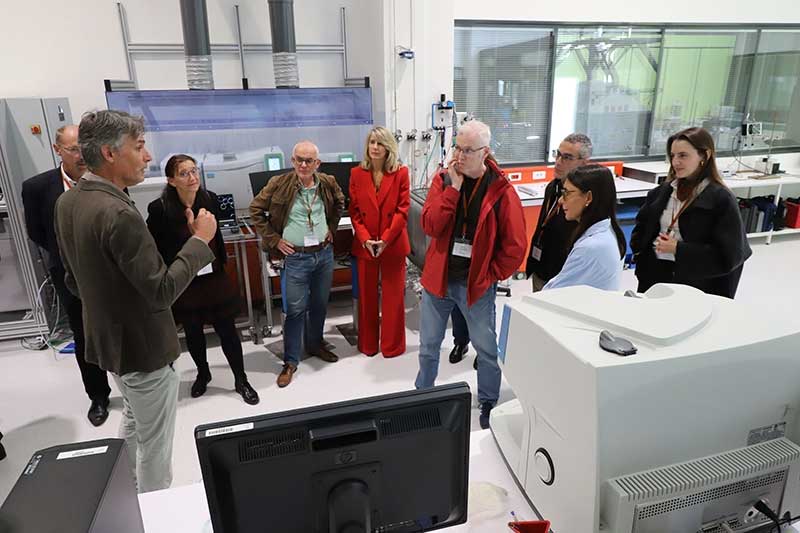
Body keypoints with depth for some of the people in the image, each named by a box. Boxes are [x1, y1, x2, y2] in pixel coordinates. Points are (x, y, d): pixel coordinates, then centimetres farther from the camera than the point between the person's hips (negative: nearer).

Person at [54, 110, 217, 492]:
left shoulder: (67, 202, 1)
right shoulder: (118, 213, -29)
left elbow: (72, 278, 10)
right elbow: (162, 291, -27)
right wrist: (200, 239, -19)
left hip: (107, 338, 10)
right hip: (143, 346, -10)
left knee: (133, 421, 30)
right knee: (154, 445, 10)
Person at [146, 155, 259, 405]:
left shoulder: (210, 199, -5)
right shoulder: (160, 209, -16)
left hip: (214, 278, 2)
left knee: (227, 330, 5)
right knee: (193, 332, 16)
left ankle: (241, 380, 21)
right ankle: (203, 374, 40)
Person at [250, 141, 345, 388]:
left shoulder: (327, 183, -1)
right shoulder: (279, 184, -11)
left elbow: (339, 203, 20)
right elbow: (256, 210, -2)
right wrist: (274, 239, -5)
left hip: (325, 253, 4)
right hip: (296, 257, -4)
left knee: (320, 304, 16)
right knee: (296, 309, 0)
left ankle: (315, 344, 39)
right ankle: (290, 362, 13)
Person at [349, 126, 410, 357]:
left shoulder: (401, 172, -3)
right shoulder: (357, 174, 2)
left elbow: (403, 210, -6)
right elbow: (354, 211, 1)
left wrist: (386, 239, -14)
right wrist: (365, 239, -11)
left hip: (393, 244, -1)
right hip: (364, 245, 2)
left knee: (393, 296, 7)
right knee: (366, 296, 11)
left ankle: (392, 345, 22)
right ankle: (368, 344, 26)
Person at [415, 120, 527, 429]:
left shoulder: (501, 190, -10)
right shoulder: (443, 180, -3)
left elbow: (515, 246, -7)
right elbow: (430, 225, -16)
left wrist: (492, 276, -7)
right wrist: (453, 188, -20)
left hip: (476, 284, -2)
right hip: (438, 278, 3)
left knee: (486, 349, 11)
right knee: (428, 345, 17)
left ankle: (488, 404, 34)